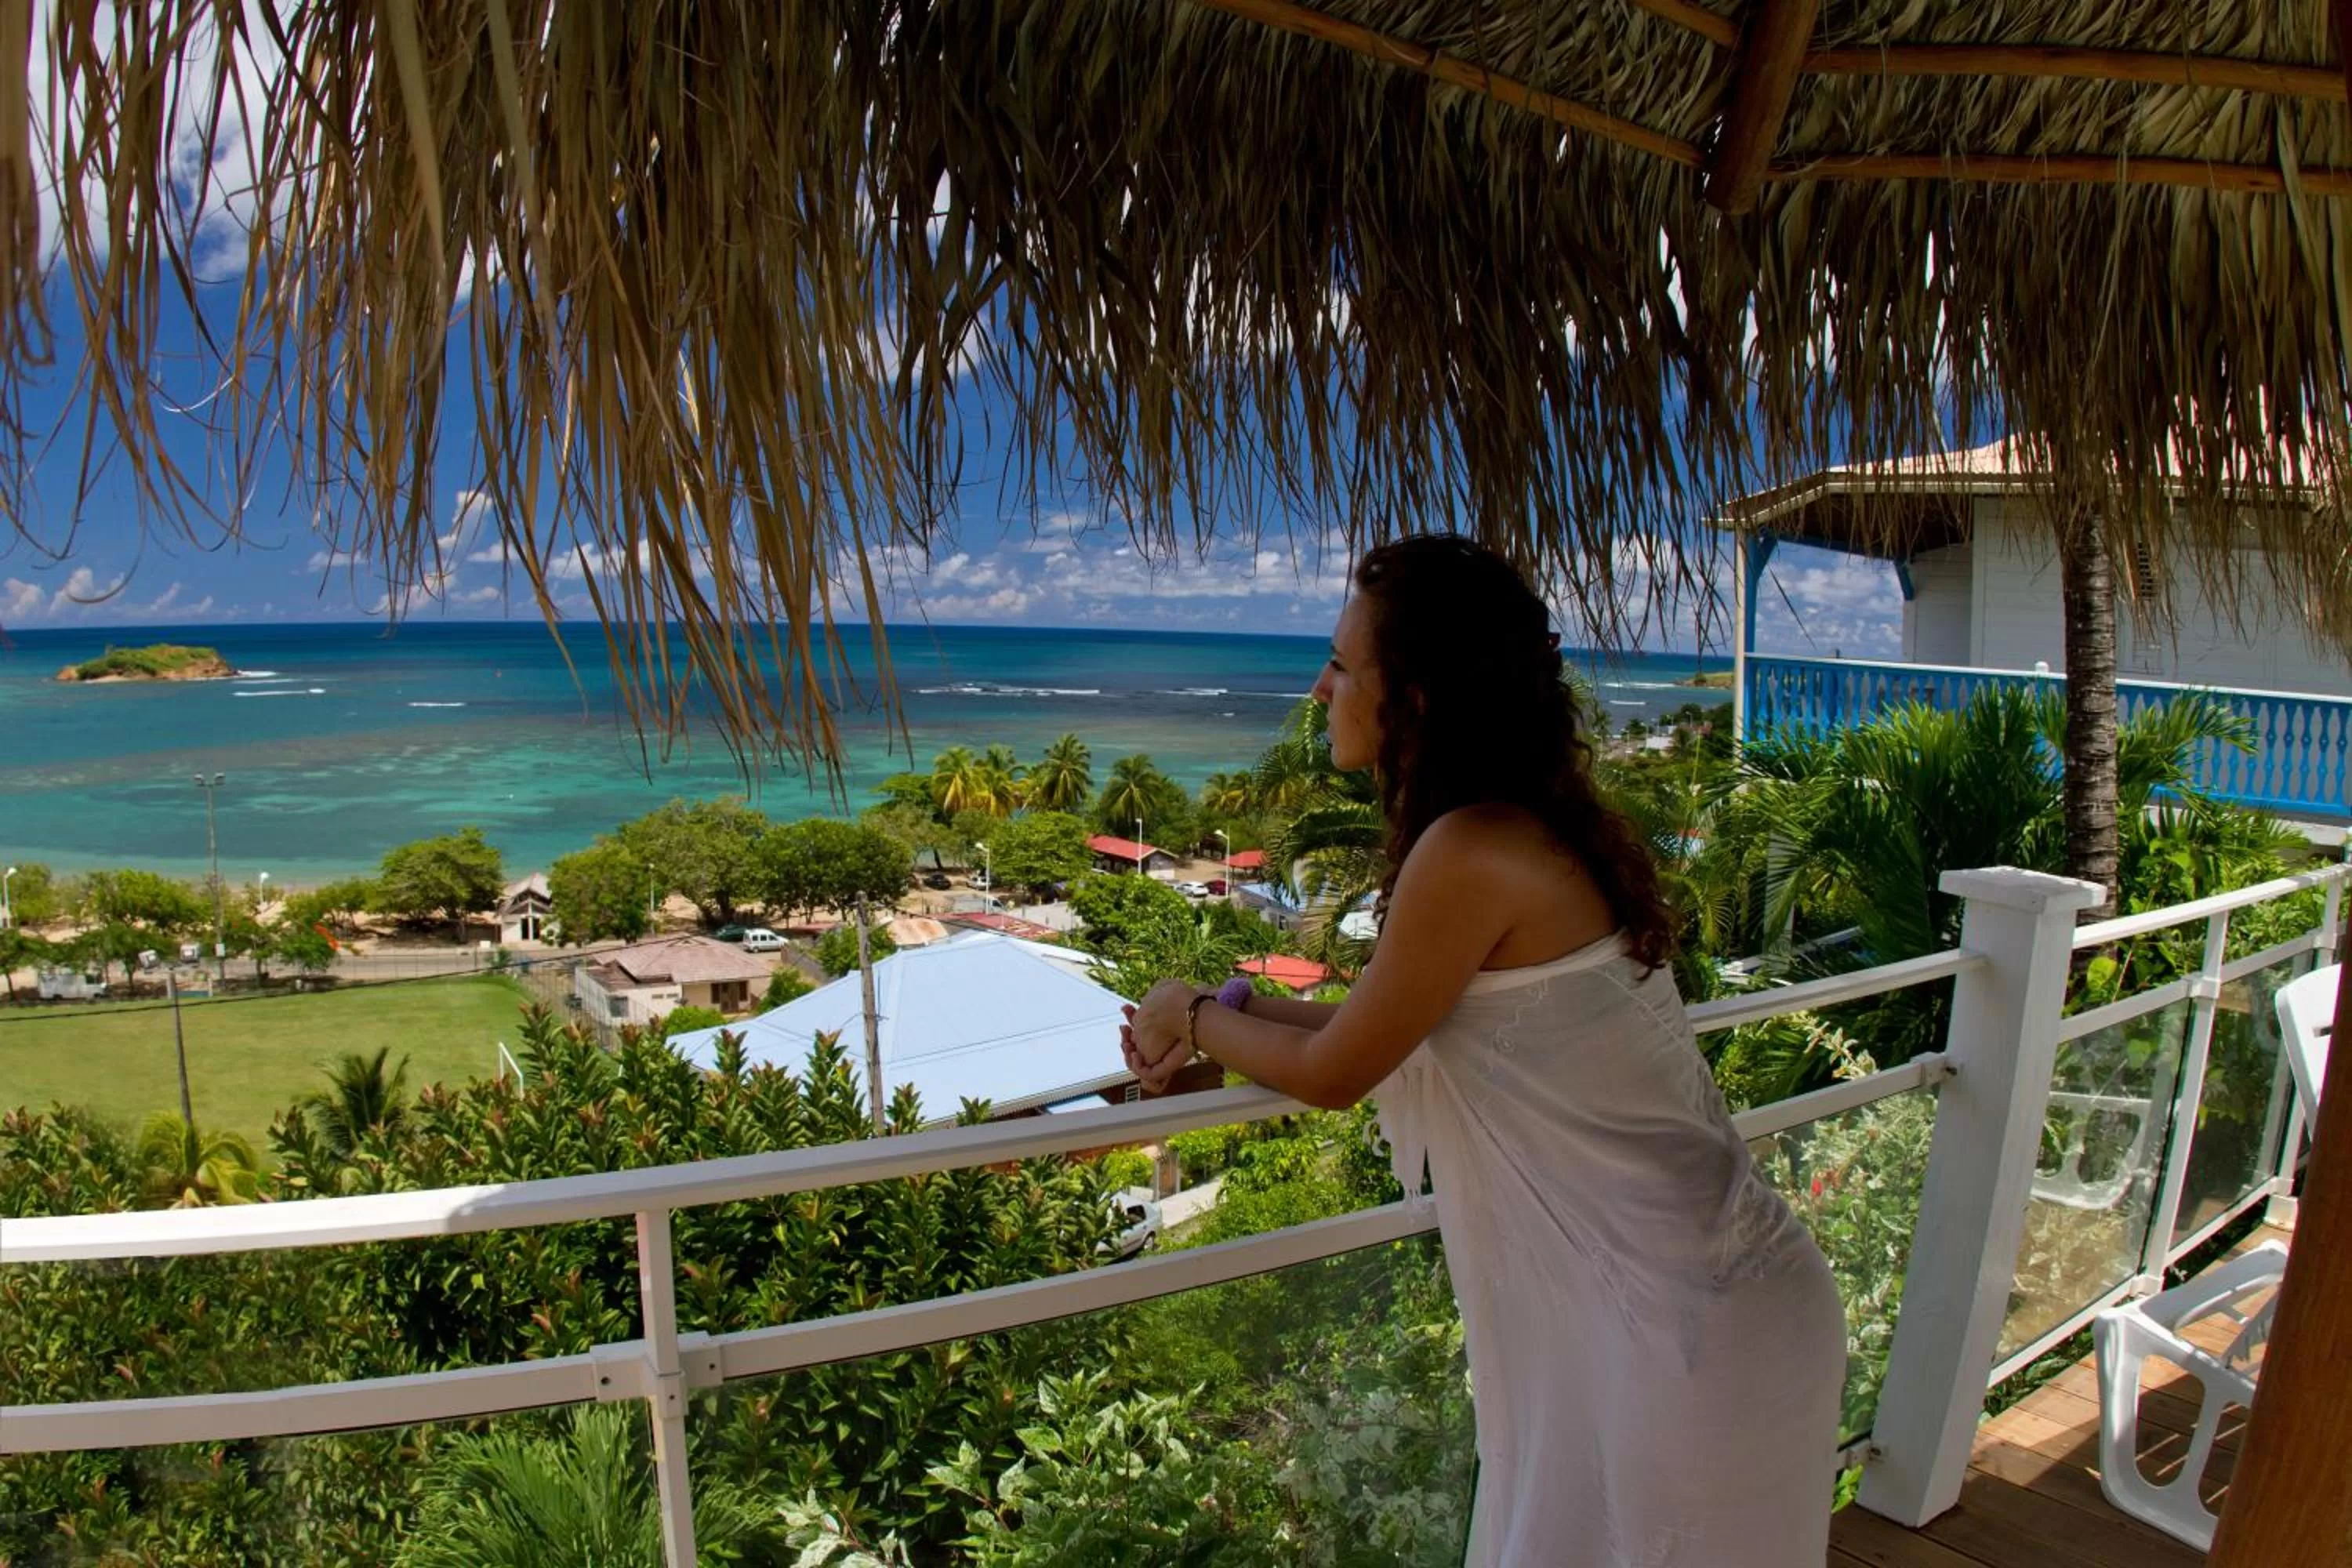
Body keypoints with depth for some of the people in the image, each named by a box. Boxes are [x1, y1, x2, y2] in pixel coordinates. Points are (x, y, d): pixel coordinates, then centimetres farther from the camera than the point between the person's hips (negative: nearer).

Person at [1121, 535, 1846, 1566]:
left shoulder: (1472, 852, -24)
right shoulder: (1548, 823, 3)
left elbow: (1334, 1073, -11)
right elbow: (1392, 1029, 12)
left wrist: (1194, 1016, 5)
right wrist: (1228, 1019, 15)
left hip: (1684, 1342, -8)